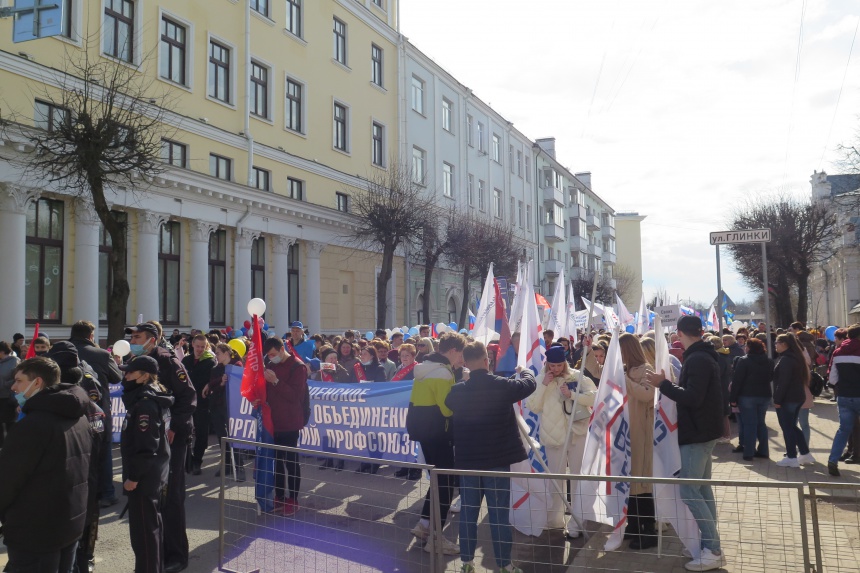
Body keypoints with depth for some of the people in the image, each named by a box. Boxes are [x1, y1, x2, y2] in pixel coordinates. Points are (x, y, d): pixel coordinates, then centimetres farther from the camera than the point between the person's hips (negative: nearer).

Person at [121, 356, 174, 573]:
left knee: (142, 528, -2)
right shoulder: (153, 398, 12)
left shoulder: (145, 403, -19)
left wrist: (133, 476, -19)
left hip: (144, 476, -10)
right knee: (152, 523, 18)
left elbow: (146, 446, -24)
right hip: (153, 473, 10)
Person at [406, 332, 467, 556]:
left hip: (421, 427, 10)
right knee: (446, 481, -2)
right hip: (437, 431, -10)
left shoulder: (424, 368, 12)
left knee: (437, 477, 20)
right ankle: (435, 536, 1)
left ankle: (424, 523, 23)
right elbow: (448, 408, -21)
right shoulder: (443, 373, -18)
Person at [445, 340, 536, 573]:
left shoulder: (457, 391, -5)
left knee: (468, 511, 11)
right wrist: (524, 371, 26)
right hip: (497, 459, -2)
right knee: (499, 513, 4)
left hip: (467, 459, 3)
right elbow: (530, 384, 4)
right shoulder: (502, 386, -13)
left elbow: (448, 404, 18)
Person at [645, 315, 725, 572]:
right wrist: (674, 385, 18)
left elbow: (692, 398, -26)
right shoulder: (704, 356, 13)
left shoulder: (696, 359, -19)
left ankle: (713, 551, -6)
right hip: (703, 430, 11)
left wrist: (663, 384, -20)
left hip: (697, 433, -11)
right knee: (702, 488, 14)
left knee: (689, 491, -9)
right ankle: (711, 547, 19)